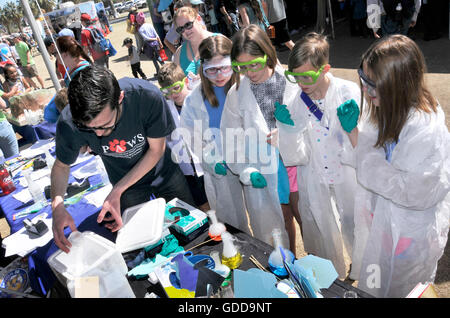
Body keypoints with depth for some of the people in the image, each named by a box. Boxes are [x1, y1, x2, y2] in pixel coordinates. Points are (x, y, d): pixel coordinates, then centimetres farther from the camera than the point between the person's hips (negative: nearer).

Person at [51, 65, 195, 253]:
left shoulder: (148, 96, -37)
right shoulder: (69, 124, -32)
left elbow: (156, 150, -22)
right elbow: (61, 166, -11)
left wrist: (116, 192, -27)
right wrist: (57, 205, -30)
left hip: (164, 172, 0)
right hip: (126, 183, 0)